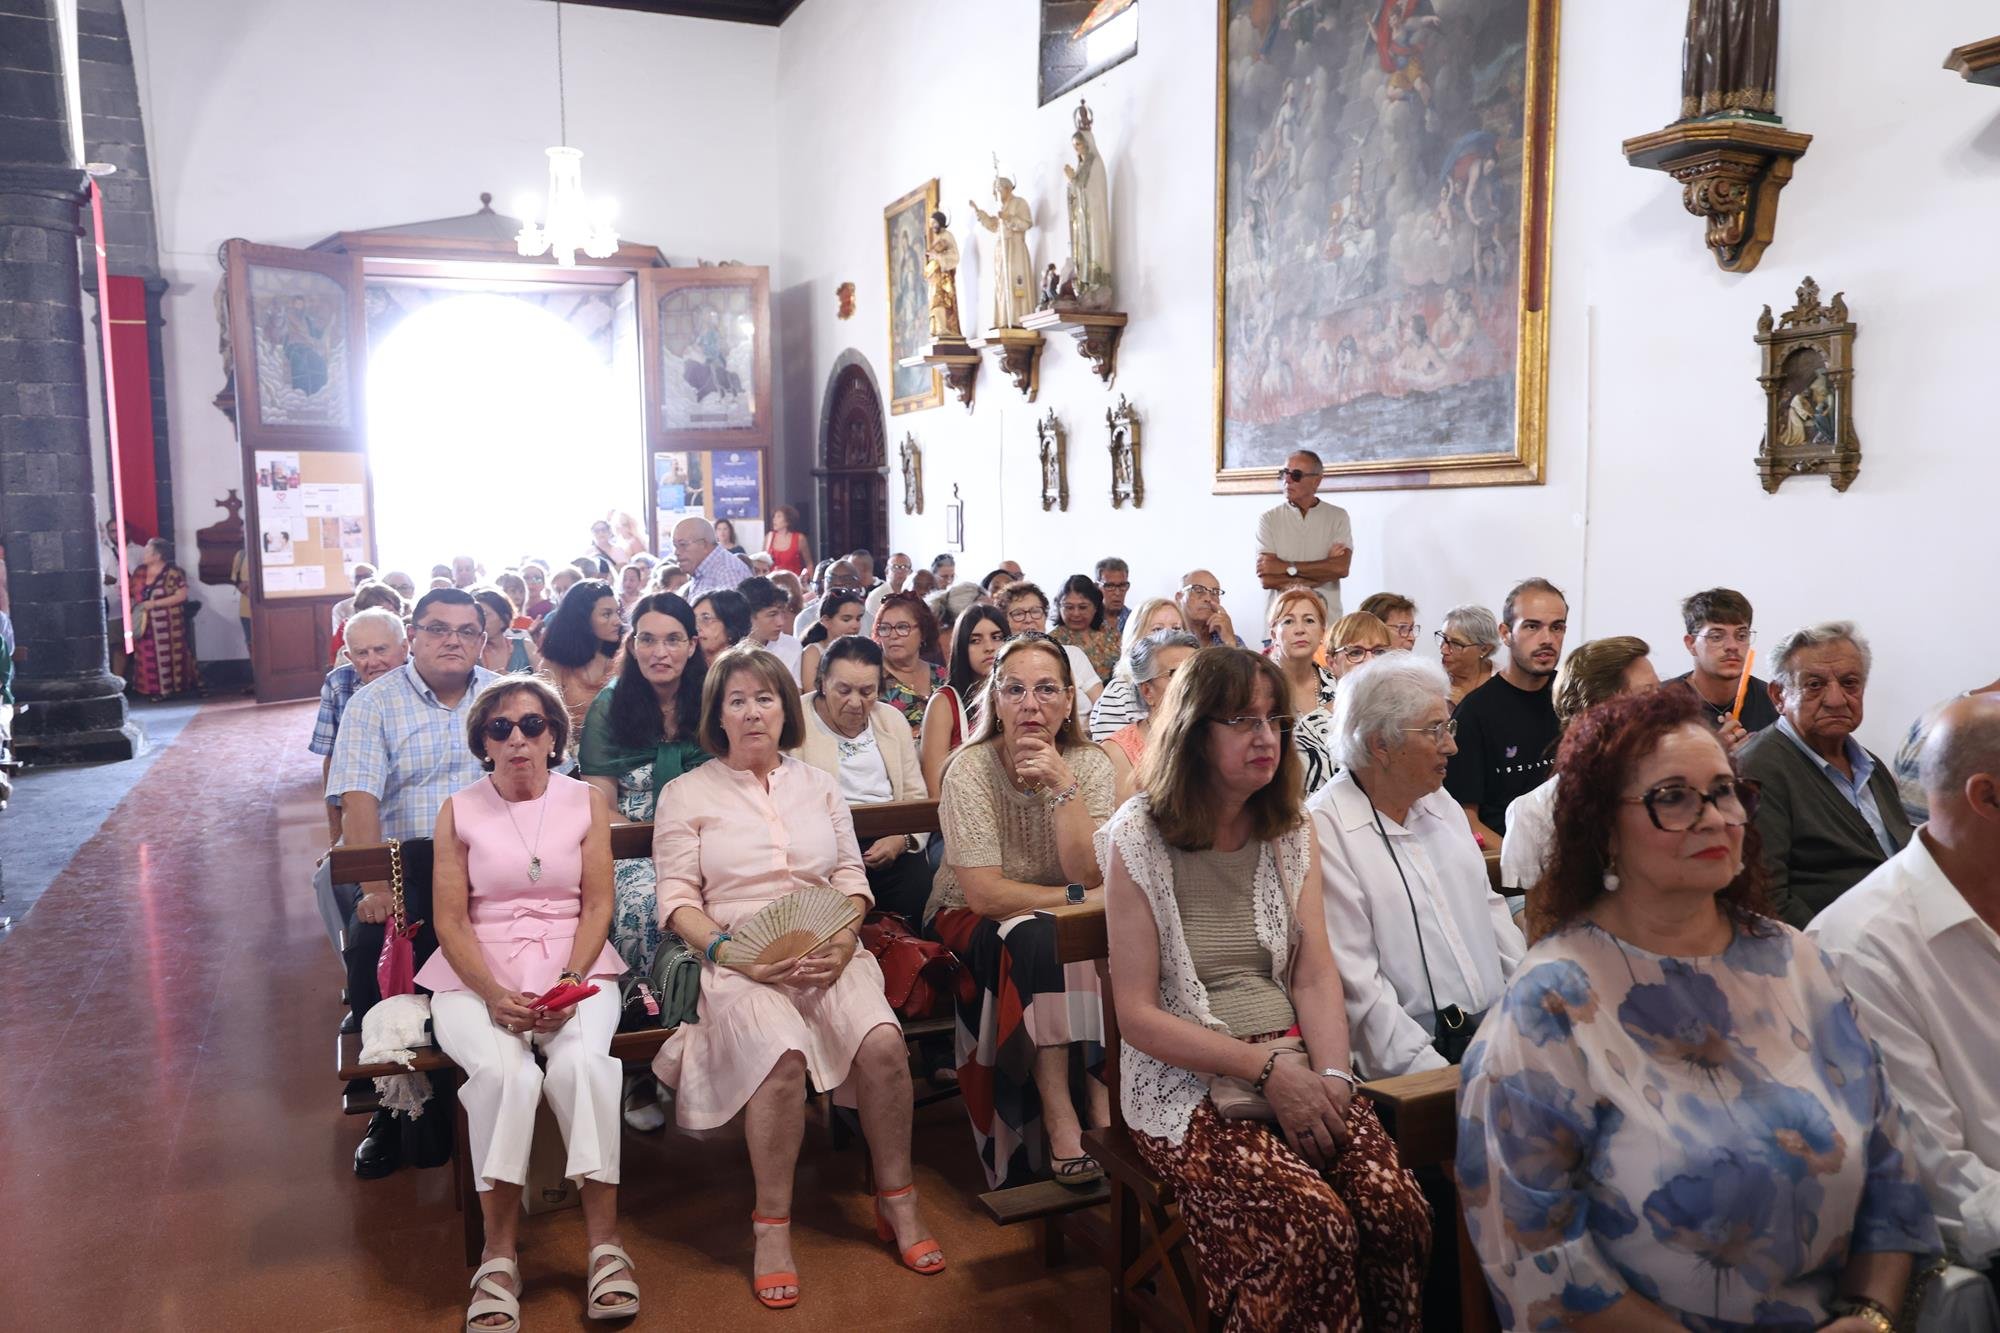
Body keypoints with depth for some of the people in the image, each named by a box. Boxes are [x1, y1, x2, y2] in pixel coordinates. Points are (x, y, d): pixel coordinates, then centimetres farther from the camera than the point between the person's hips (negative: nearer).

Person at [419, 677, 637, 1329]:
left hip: (575, 964, 0)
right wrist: (495, 995, -15)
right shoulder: (458, 811, 6)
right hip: (476, 974, 0)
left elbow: (598, 904, 3)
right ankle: (499, 1251, -17)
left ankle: (604, 1240, -20)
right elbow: (450, 919, 1)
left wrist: (570, 982, -14)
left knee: (581, 1062, -31)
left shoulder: (587, 802, 8)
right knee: (503, 1071, -31)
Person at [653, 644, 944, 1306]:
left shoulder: (819, 785, 18)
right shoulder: (686, 794, 8)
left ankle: (897, 1201, -6)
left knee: (882, 1041, -26)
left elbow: (851, 877, 13)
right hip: (739, 961, -3)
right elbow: (677, 899, 1)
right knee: (783, 1053, -33)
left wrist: (843, 941, -7)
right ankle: (772, 1227, -16)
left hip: (826, 953, 3)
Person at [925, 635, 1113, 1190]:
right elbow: (985, 894, -21)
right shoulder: (970, 769, -18)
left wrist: (1063, 785, -28)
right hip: (970, 922, -3)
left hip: (1053, 919, 3)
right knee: (1037, 937, -33)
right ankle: (1059, 1116, -26)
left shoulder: (1089, 765, -8)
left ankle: (1101, 1092, -17)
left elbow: (1089, 877, -19)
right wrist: (1080, 896, -18)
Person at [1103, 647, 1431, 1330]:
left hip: (1293, 1067, 4)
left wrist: (1332, 1075, -13)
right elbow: (1138, 1016, -8)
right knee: (1314, 1227, -26)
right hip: (1188, 1083, -4)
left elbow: (1315, 974, 4)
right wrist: (1264, 1068, -14)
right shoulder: (1139, 839, -7)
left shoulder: (1293, 833, 9)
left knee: (1397, 1212, -19)